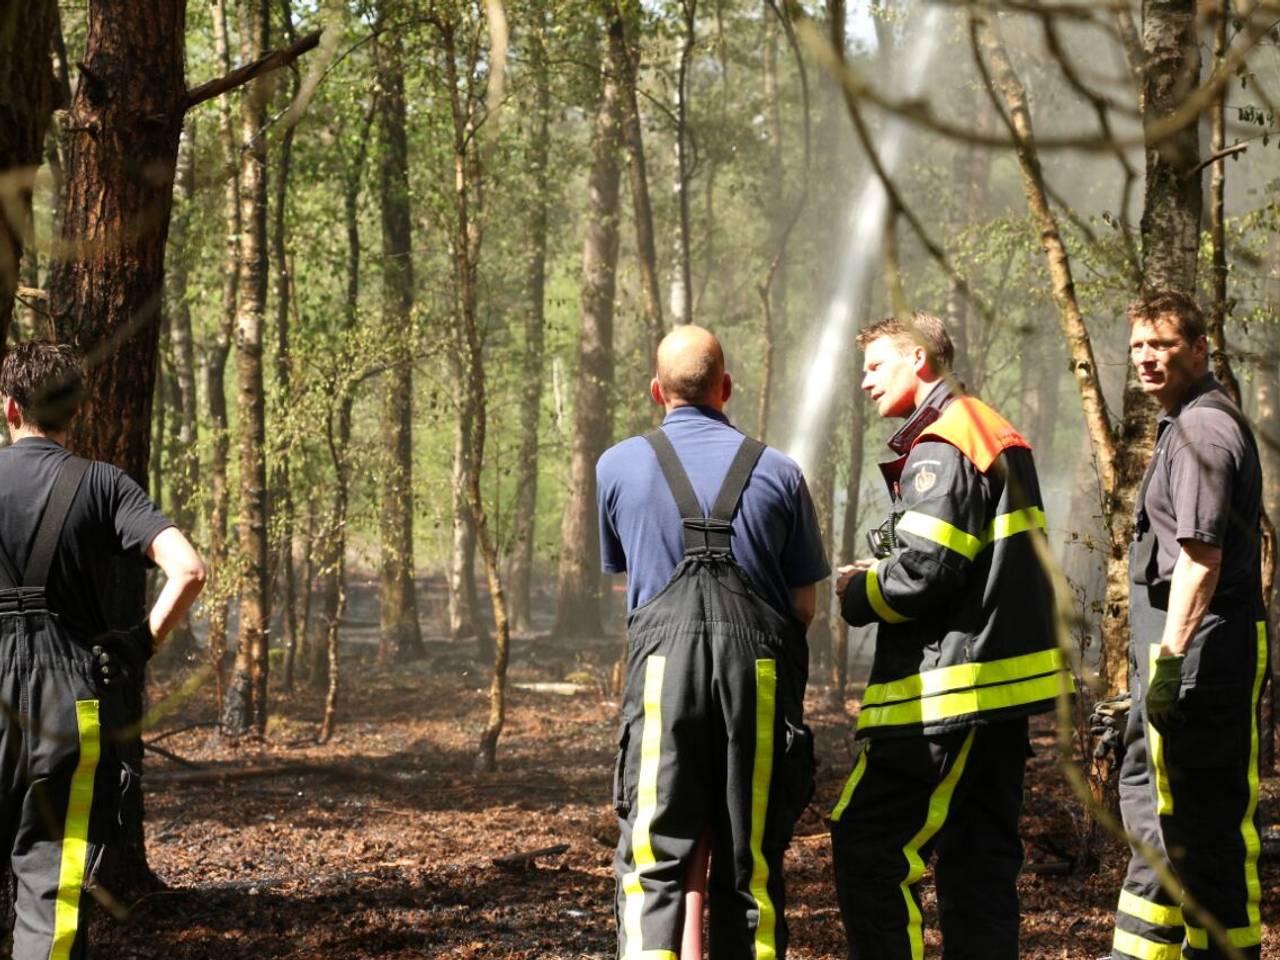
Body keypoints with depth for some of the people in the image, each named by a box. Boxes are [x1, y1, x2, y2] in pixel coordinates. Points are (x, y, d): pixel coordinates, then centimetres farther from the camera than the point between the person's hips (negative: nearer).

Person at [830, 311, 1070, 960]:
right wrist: (881, 573, 13)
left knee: (866, 842, -8)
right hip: (1006, 683, 10)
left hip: (952, 688, -10)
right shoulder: (997, 435, 19)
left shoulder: (939, 449, -12)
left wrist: (856, 595, -1)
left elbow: (922, 575, -20)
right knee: (979, 852, 12)